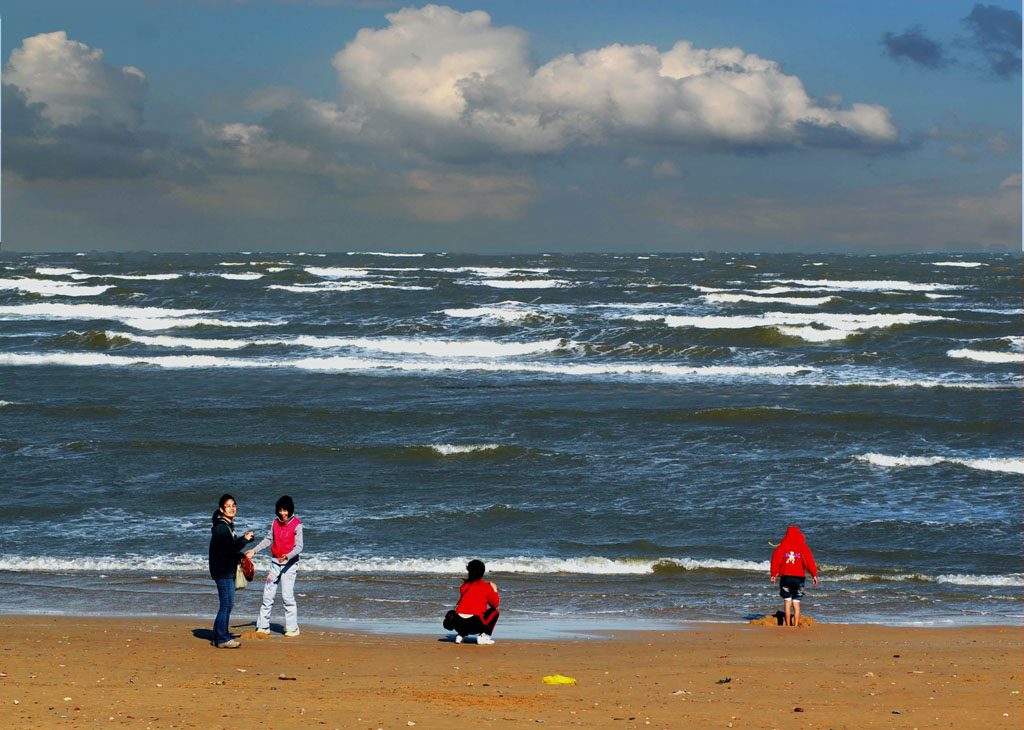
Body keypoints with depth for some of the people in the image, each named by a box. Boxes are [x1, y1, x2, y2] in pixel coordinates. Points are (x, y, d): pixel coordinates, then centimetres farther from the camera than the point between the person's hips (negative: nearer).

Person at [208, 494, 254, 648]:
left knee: (228, 604, 14)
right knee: (226, 604, -7)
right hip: (222, 572, -10)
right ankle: (222, 639, -2)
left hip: (228, 571, 10)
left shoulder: (228, 525, 14)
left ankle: (219, 636, 22)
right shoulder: (220, 528, -17)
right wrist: (245, 539, -13)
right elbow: (231, 548, -23)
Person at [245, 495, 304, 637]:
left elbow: (298, 547, -12)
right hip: (275, 562, 5)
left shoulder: (296, 525, -9)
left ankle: (292, 628, -1)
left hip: (289, 564, -5)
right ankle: (263, 626, 13)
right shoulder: (275, 523, 8)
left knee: (287, 596, -10)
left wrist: (287, 556, -28)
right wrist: (254, 551, 9)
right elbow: (268, 540, 18)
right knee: (268, 594, 5)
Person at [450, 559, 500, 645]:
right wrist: (495, 591, 31)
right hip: (475, 625, -5)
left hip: (459, 624, 5)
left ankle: (460, 635, 15)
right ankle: (483, 636, 2)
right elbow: (495, 604, 16)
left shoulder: (464, 585, 15)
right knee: (494, 612, 20)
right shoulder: (487, 587, 6)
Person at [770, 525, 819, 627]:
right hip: (799, 577, 0)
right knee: (796, 603, 3)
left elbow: (775, 560, 2)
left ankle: (788, 625, -2)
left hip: (785, 576, 0)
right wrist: (814, 575, -1)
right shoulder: (803, 547, 0)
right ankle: (796, 625, -3)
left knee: (787, 602, 3)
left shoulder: (782, 547, 2)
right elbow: (809, 561, -3)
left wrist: (773, 575, 9)